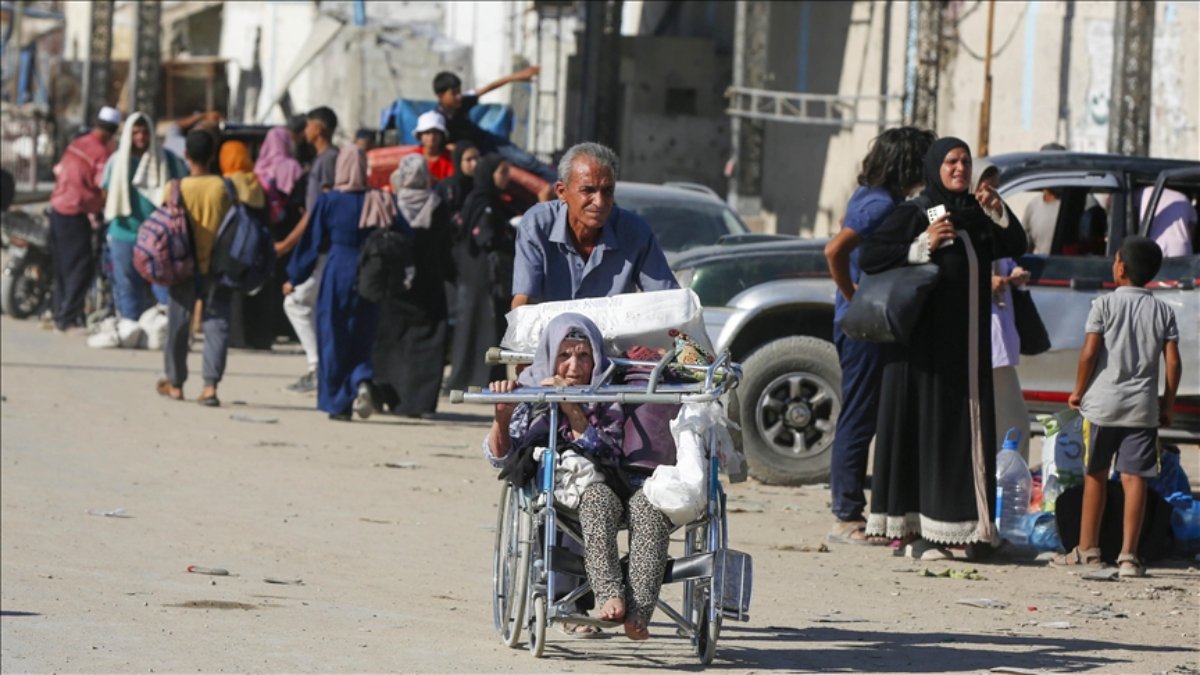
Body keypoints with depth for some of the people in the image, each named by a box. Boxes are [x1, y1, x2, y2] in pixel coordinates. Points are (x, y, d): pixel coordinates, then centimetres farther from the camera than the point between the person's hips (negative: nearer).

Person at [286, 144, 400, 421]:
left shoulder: (328, 202, -5)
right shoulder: (381, 202, -1)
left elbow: (311, 243, 0)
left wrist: (294, 278, 10)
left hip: (337, 274, -2)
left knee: (333, 339, 7)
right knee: (362, 338, 12)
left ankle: (338, 403, 6)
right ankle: (363, 382, -15)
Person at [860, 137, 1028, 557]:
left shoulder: (976, 215, 12)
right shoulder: (912, 215, -4)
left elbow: (1015, 247, 9)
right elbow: (869, 257, -10)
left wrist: (998, 213, -7)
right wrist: (923, 247, -18)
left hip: (968, 342, 5)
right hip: (925, 339, -5)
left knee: (965, 428, 3)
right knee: (925, 427, -5)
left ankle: (961, 526, 7)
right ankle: (919, 531, -4)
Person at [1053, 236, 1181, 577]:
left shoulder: (1105, 305, -5)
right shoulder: (1163, 311, 3)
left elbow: (1089, 353, -10)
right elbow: (1173, 362, 0)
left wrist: (1078, 391, 3)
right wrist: (1167, 404, 10)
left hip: (1103, 404, -1)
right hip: (1143, 408, 1)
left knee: (1095, 475, 11)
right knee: (1134, 478, -1)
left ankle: (1087, 549, 19)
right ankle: (1128, 554, -6)